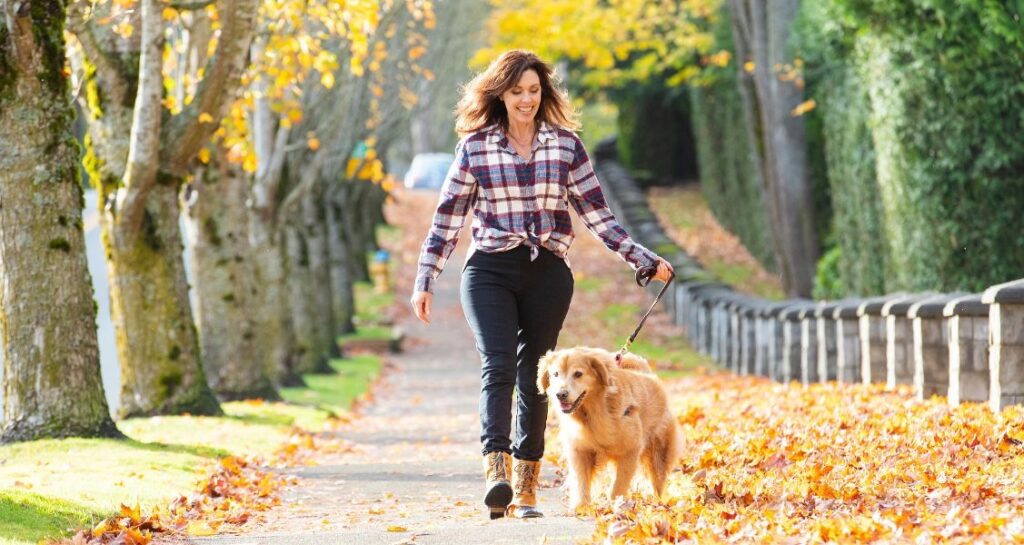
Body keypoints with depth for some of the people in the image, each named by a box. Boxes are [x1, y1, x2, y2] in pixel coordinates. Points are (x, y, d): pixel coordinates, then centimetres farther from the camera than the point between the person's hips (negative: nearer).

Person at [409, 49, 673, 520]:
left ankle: (526, 489, 10)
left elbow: (596, 215, 9)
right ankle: (496, 474, -30)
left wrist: (644, 259, 4)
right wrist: (424, 281, 3)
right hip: (489, 271, -2)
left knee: (533, 377, 4)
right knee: (497, 366, -18)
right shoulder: (474, 146, 3)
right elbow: (447, 218, 7)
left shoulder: (566, 144, 6)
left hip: (547, 273, 2)